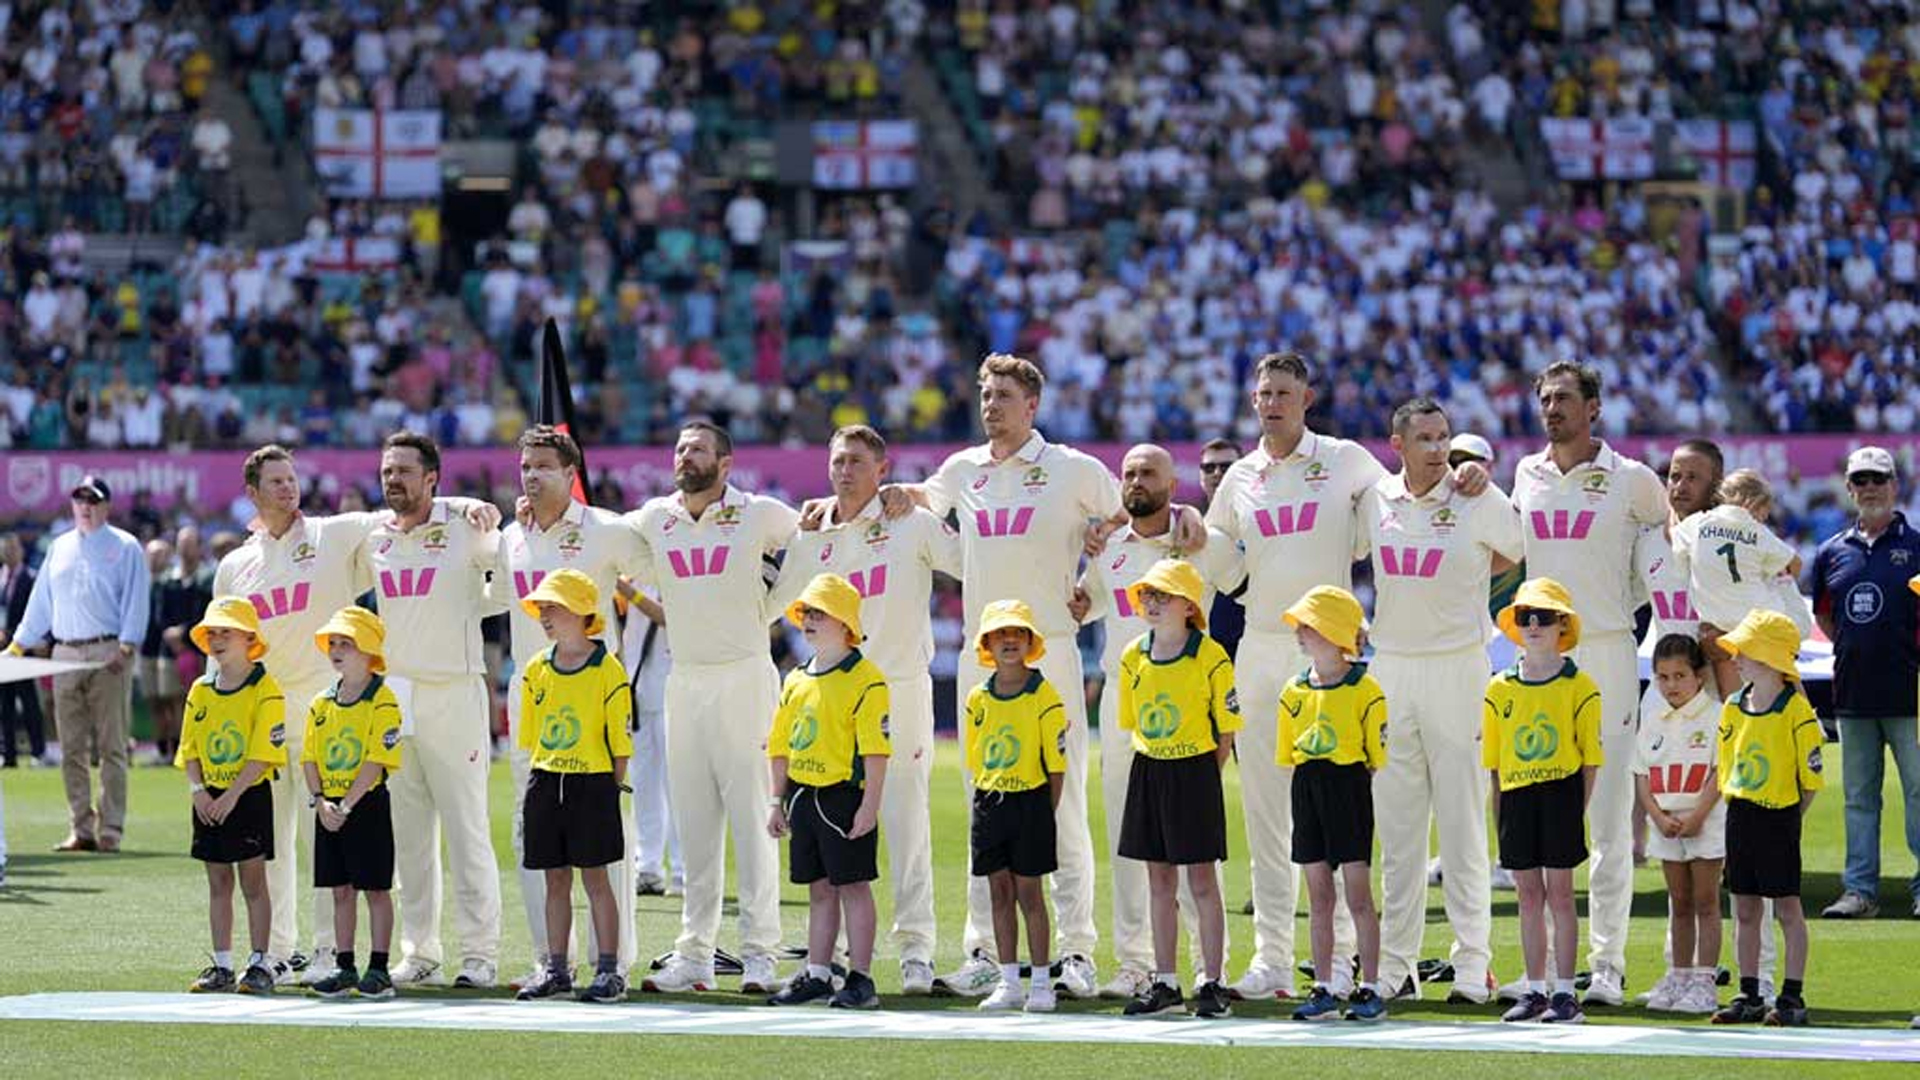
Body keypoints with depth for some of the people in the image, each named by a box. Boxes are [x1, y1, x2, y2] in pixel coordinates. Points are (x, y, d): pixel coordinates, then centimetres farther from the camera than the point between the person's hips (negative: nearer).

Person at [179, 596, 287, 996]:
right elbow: (190, 749, 10)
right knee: (218, 882, 8)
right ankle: (221, 965, 12)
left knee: (252, 880, -2)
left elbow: (262, 754, -14)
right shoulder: (200, 692, 9)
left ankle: (259, 963, 3)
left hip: (250, 795, -5)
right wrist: (197, 789, -7)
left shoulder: (265, 691, -8)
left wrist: (231, 796, -19)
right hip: (210, 801, 5)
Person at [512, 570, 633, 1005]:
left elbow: (620, 739, -5)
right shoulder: (537, 670, 8)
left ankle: (609, 971, 3)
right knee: (556, 880, 9)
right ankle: (557, 969, 15)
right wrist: (536, 785, 8)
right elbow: (530, 738, 14)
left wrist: (613, 789, -8)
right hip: (546, 784, 5)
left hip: (592, 784, -5)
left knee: (595, 877, -2)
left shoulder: (607, 670, -7)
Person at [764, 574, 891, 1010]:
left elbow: (876, 750, -13)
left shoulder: (865, 680, -9)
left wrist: (869, 807, -18)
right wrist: (778, 801, 13)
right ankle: (817, 975, 17)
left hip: (844, 795, -7)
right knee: (819, 889, 12)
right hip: (803, 794, 7)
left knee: (853, 885, -3)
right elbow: (780, 746, 17)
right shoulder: (796, 681, 13)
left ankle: (860, 979, 0)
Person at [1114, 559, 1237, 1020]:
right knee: (1160, 881, 9)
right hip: (1148, 772, 5)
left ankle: (1212, 983, 4)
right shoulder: (1134, 657, 4)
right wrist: (1156, 769, 6)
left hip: (1194, 771, -5)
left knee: (1201, 881, -1)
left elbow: (1226, 729, -5)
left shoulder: (1210, 658, -10)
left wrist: (1202, 777, -6)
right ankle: (1165, 983, 15)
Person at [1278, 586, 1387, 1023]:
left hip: (1348, 787, -5)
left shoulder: (1364, 691, -8)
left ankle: (1369, 990, 4)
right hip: (1307, 790, 5)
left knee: (1359, 896, -1)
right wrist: (1308, 790, 5)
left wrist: (1352, 791, -8)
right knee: (1318, 899, 8)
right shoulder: (1295, 692, 8)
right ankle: (1322, 991, 12)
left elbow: (1376, 757, -5)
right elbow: (1290, 756, 14)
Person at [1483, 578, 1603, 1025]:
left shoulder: (1579, 687, -2)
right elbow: (1494, 760, 9)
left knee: (1560, 893, -1)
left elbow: (1590, 757, -2)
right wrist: (1498, 815, 5)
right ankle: (1534, 991, 15)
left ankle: (1564, 994, 3)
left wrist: (1580, 809, -8)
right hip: (1516, 796, 4)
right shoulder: (1500, 689, 7)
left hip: (1560, 792, -3)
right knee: (1529, 895, 8)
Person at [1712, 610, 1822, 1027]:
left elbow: (1811, 778, -9)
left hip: (1779, 817, -6)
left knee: (1788, 909, 0)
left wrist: (1789, 819, -8)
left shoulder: (1796, 712, -12)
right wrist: (1741, 812, 8)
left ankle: (1792, 997, 4)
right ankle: (1749, 996, 16)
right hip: (1739, 816, 6)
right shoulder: (1734, 708, 6)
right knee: (1745, 910, 10)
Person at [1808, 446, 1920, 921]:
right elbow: (1822, 612, 24)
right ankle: (1860, 890, 11)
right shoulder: (1832, 552, 12)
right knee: (1859, 797, 8)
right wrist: (1850, 650, 13)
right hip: (1852, 694, 4)